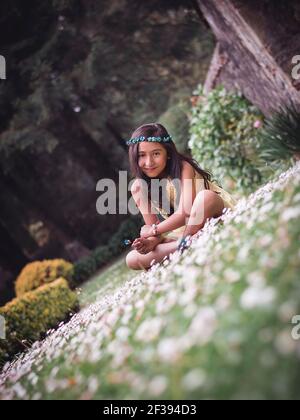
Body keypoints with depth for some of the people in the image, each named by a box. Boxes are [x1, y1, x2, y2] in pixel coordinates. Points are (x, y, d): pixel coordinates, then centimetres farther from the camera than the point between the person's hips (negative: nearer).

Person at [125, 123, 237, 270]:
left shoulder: (183, 168, -15)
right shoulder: (138, 187, -3)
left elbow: (186, 211, -26)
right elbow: (151, 225, -3)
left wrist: (154, 230, -20)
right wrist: (152, 241, -26)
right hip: (180, 232, 5)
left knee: (206, 196, -38)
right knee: (132, 259, -12)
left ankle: (186, 244, -22)